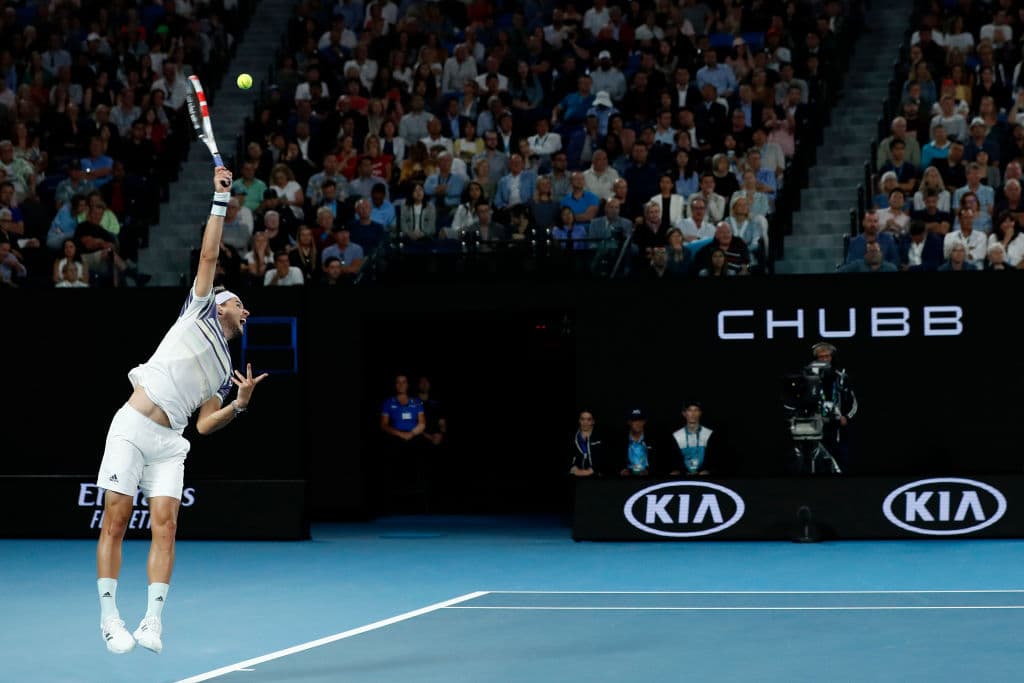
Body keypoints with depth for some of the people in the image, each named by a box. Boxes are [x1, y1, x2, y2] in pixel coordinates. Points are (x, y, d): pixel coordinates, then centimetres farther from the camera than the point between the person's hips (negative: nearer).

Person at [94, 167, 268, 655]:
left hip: (169, 441, 5)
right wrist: (220, 201, 7)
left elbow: (206, 424, 15)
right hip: (132, 427, -4)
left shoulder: (224, 371, 22)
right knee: (115, 523, -6)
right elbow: (209, 255, 7)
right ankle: (109, 617, -2)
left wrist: (240, 405, -1)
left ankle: (152, 622, -10)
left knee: (165, 524, -10)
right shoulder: (200, 310, 12)